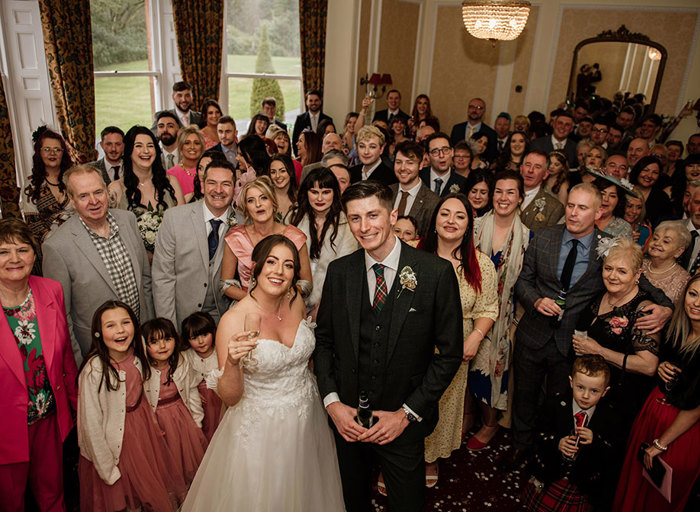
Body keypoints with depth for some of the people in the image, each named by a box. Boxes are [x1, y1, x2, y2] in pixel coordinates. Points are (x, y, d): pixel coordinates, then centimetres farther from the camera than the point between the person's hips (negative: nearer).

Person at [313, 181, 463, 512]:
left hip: (403, 422, -2)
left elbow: (449, 353, -9)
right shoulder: (338, 271, -4)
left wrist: (407, 413, -12)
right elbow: (324, 339, 4)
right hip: (346, 417, 3)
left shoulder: (436, 273, -14)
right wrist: (332, 402, -8)